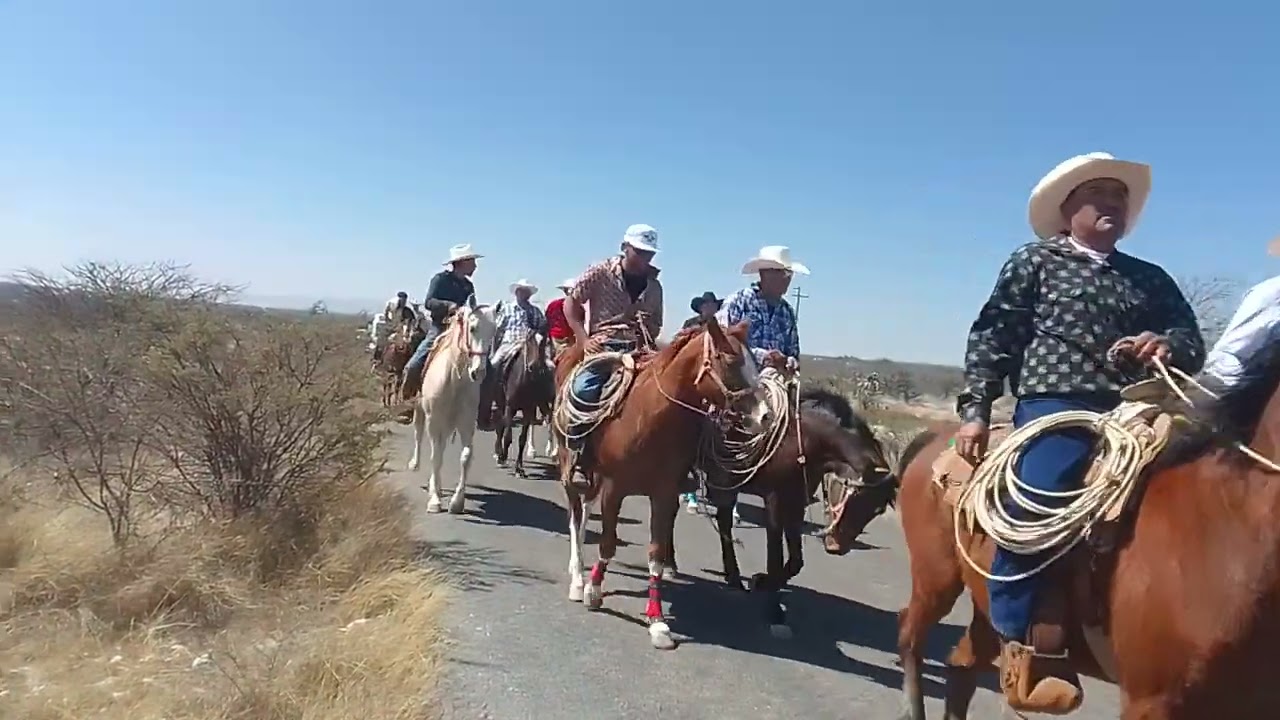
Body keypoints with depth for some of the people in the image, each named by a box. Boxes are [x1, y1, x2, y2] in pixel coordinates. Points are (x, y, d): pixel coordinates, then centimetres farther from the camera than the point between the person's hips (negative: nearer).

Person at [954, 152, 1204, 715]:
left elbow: (1192, 344, 20)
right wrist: (974, 410, -3)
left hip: (1134, 415, 5)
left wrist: (1168, 347, -6)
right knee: (1034, 509, -26)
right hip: (1055, 408, -5)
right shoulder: (1036, 261, 13)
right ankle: (1020, 649, -14)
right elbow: (991, 338, 6)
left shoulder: (1152, 279, 24)